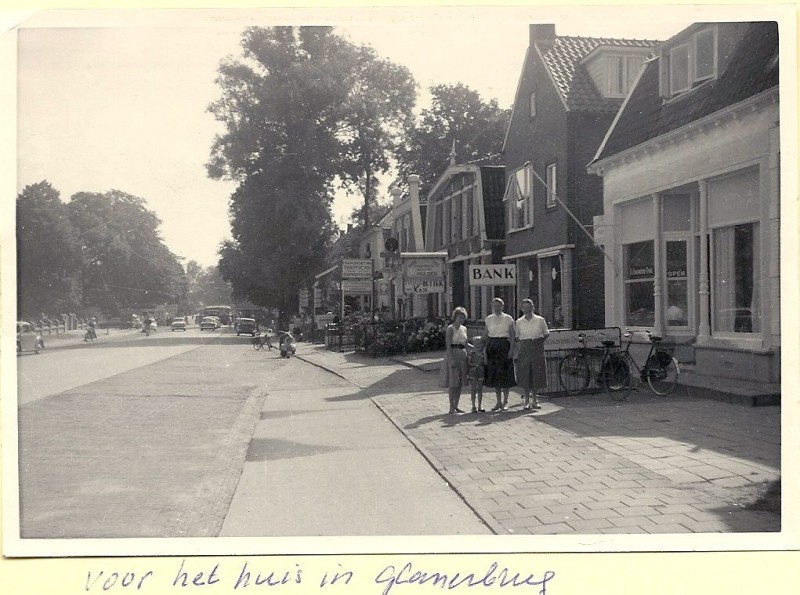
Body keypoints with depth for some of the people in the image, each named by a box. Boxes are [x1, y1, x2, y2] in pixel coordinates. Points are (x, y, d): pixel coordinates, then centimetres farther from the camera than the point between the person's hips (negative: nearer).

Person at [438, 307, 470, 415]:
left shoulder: (464, 329, 13)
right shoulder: (450, 329, -8)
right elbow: (448, 345, -14)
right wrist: (452, 359, -21)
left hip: (462, 355, 7)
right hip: (452, 355, -7)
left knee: (460, 382, 8)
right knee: (452, 383, -5)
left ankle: (456, 406, 16)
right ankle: (451, 408, -1)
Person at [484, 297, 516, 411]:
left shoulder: (508, 319, 0)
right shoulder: (488, 319, 8)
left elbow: (512, 335, -2)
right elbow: (486, 334, 11)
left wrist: (511, 349, -11)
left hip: (504, 346, -3)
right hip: (492, 347, 3)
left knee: (505, 375, -2)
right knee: (494, 375, 5)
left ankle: (505, 402, 9)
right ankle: (498, 402, 16)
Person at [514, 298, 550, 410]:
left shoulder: (540, 320, 2)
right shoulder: (519, 322, 4)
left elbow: (546, 334, 12)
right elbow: (516, 338, 9)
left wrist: (540, 342, -2)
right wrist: (515, 354, 2)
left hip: (537, 349, 0)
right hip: (524, 349, 0)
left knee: (536, 375, 3)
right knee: (524, 376, -1)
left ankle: (535, 401, 15)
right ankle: (527, 401, 9)